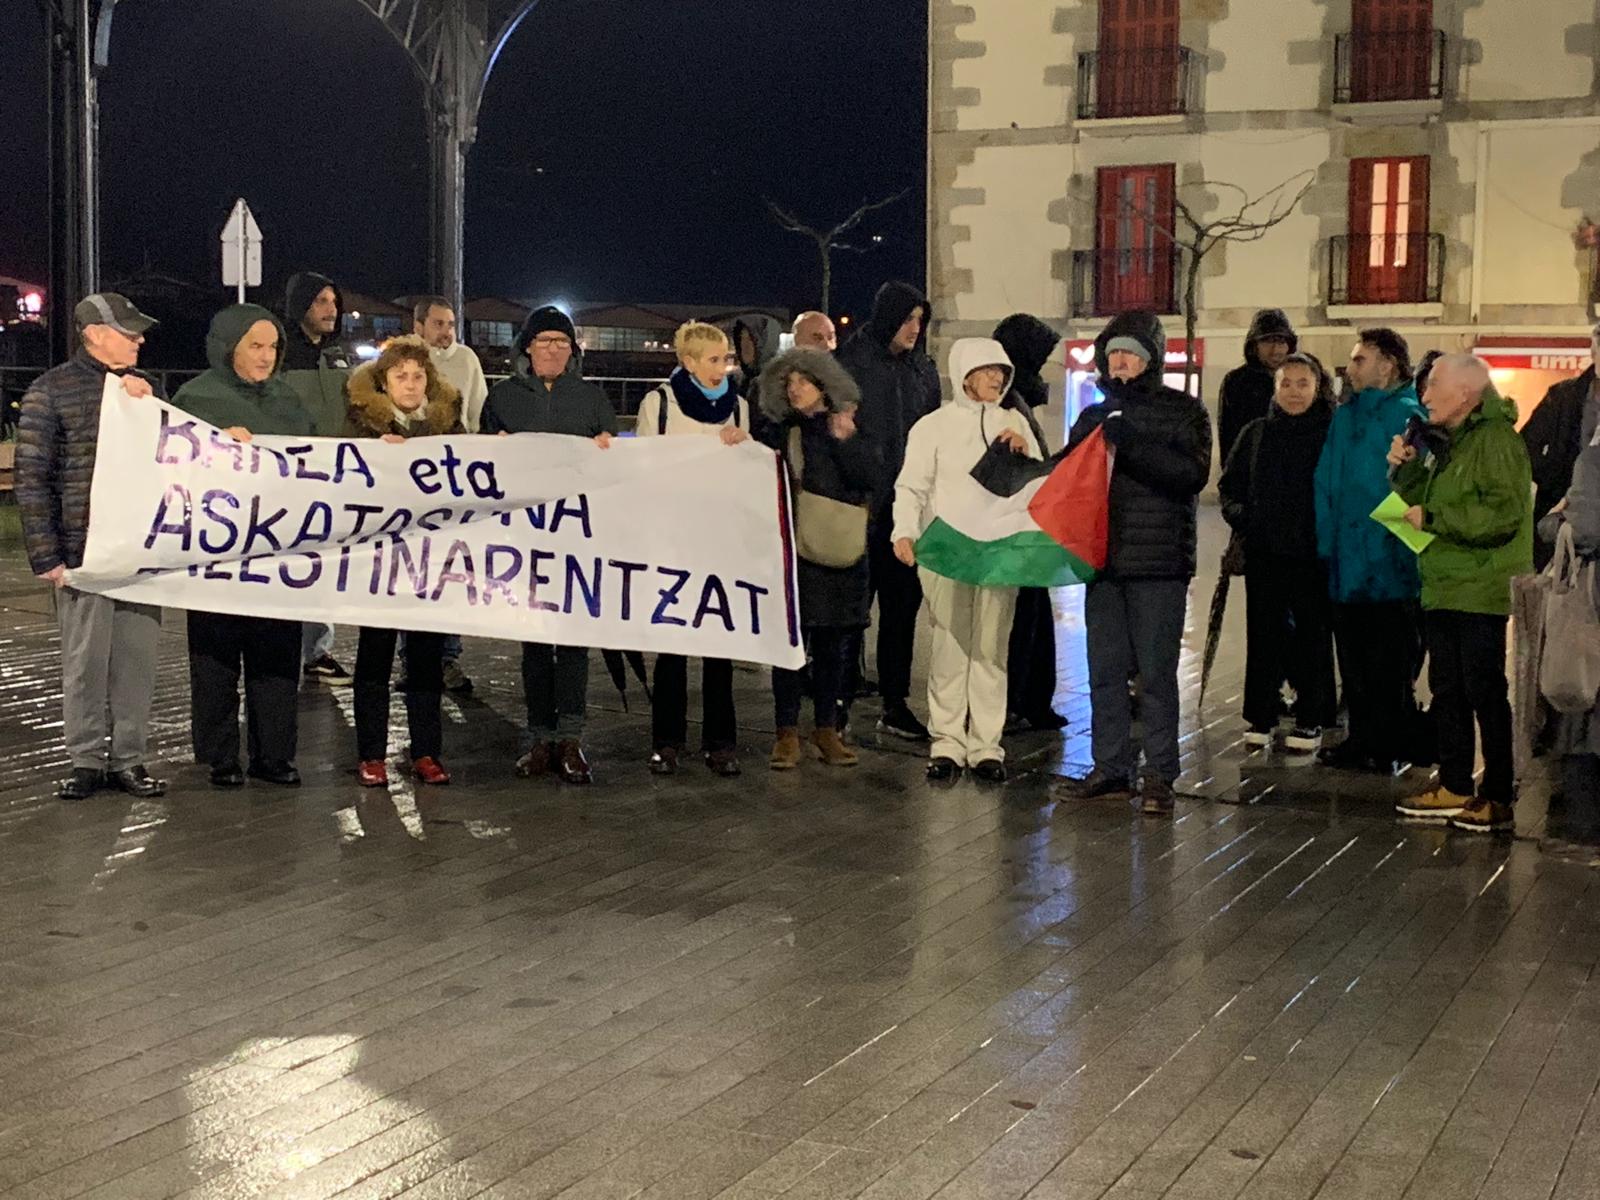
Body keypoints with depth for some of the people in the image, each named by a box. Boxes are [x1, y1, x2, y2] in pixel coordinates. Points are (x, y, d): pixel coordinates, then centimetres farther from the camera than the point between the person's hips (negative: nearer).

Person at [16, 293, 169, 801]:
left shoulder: (147, 388, 13)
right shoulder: (51, 390, -1)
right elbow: (31, 477, -3)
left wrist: (147, 407, -4)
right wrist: (45, 554, -9)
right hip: (84, 549, -4)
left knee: (138, 658, 6)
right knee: (85, 659, 2)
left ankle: (129, 759, 15)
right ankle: (85, 761, 13)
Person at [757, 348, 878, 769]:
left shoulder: (848, 429, 8)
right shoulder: (777, 432, 8)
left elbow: (870, 480, -4)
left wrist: (845, 440, -13)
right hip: (791, 547, -1)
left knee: (835, 644, 5)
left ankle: (827, 729, 14)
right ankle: (787, 732, 3)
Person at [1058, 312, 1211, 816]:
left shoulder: (1183, 411, 2)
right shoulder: (1094, 416, 17)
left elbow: (1193, 473, -13)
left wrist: (1132, 444, -21)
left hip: (1159, 564, -5)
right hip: (1103, 562, 5)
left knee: (1156, 673, -4)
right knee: (1105, 670, 7)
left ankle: (1159, 775, 2)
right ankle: (1111, 769, 15)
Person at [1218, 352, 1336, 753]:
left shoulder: (1332, 433, 0)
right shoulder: (1256, 433, 9)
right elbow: (1229, 484, 15)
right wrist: (1238, 513, -2)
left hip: (1313, 553, -3)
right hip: (1264, 551, 3)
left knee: (1312, 634, 3)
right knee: (1263, 633, 6)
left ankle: (1310, 721, 12)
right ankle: (1260, 717, 15)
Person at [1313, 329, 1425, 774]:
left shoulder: (1410, 416, -9)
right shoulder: (1345, 416, 13)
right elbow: (1325, 483, 14)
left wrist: (1404, 546, -17)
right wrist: (1326, 540, 7)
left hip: (1392, 569, -7)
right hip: (1348, 563, 7)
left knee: (1390, 665, 1)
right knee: (1353, 660, 12)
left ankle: (1391, 747, 10)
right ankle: (1362, 739, 22)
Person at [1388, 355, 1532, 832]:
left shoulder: (1496, 439, -13)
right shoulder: (1447, 442, 16)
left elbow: (1503, 514, -24)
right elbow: (1420, 504, 21)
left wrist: (1432, 519, -19)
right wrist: (1406, 469, 4)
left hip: (1481, 592, -10)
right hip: (1444, 589, 10)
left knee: (1485, 694, -4)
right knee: (1447, 692, 14)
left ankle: (1500, 797, 4)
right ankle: (1454, 788, 23)